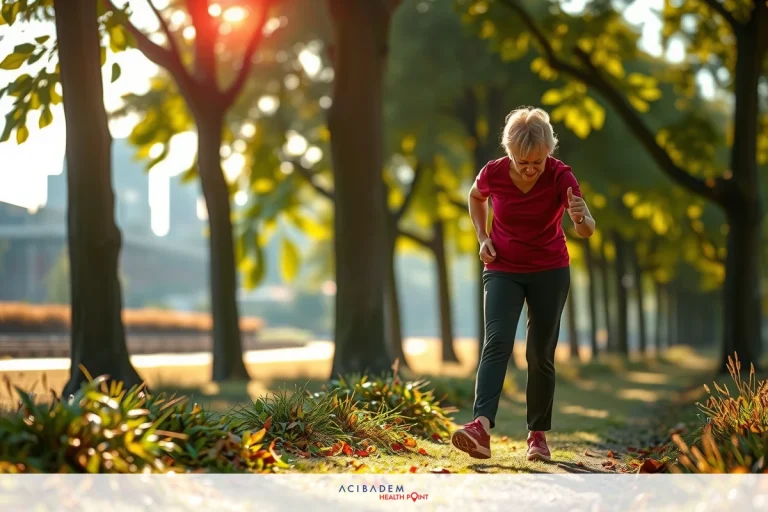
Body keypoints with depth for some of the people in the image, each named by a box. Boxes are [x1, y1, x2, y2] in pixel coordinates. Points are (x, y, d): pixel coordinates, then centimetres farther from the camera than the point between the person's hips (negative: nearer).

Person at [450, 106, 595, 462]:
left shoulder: (560, 176, -19)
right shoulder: (494, 173, -15)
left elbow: (587, 230, -30)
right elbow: (476, 197, 10)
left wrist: (581, 219, -52)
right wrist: (483, 236, -2)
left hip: (550, 272, 0)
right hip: (503, 270, 0)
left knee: (541, 354, 3)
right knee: (497, 341, -19)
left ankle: (538, 433, 17)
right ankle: (481, 427, -34)